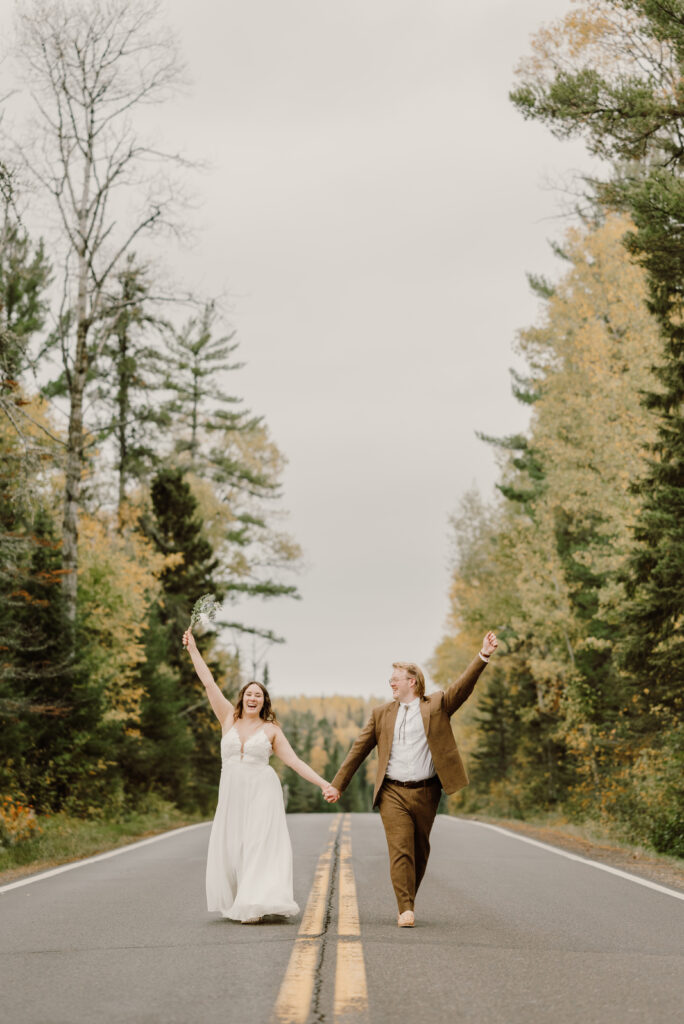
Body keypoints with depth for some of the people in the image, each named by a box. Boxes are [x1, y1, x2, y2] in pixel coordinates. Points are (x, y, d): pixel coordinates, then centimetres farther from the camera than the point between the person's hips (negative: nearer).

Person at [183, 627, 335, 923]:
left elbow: (294, 761, 1)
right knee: (230, 848, 1)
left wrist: (322, 783, -8)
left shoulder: (271, 730, 4)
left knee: (259, 845, -9)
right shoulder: (229, 718, 8)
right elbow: (209, 684, 7)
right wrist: (193, 649, 5)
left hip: (262, 792, -2)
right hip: (232, 793, 3)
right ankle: (236, 903, 12)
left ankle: (256, 905, -12)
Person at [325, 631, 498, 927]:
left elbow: (463, 685, -5)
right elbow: (359, 749, 13)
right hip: (393, 792, 0)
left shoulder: (436, 706, 8)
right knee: (400, 850, -10)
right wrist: (337, 785, 11)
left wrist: (483, 656, -20)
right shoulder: (381, 713, 12)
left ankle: (409, 902, 26)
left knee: (420, 850, 9)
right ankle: (405, 910, -12)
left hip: (426, 792, 0)